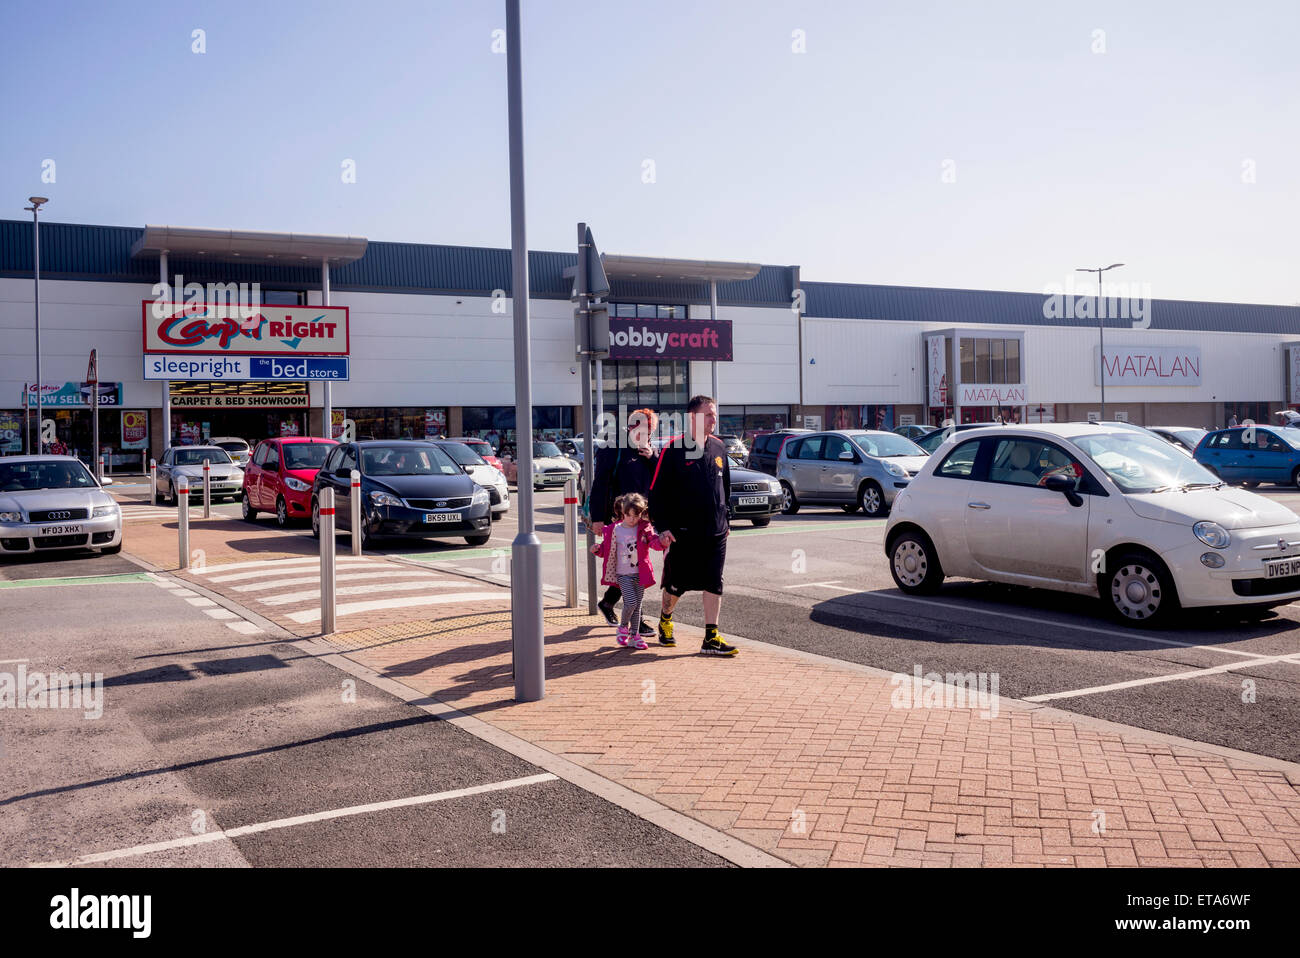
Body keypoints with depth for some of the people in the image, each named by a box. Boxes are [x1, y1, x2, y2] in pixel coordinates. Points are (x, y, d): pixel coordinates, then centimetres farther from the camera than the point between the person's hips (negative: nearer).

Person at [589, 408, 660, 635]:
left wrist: (653, 460, -9)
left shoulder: (651, 453, 15)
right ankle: (636, 620, -3)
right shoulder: (613, 452, -5)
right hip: (619, 519, -7)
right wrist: (597, 518, -14)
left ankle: (607, 602, 34)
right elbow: (600, 486, -9)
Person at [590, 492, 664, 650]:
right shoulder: (615, 530, -2)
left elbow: (655, 542, -10)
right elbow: (606, 549, 8)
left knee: (637, 605, 7)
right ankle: (623, 626, 12)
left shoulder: (645, 528, 1)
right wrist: (598, 549, -13)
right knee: (631, 602, -15)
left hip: (640, 574, 3)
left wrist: (662, 541, -33)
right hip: (623, 574, -2)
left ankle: (634, 634, 18)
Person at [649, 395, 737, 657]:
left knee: (714, 584, 0)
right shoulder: (673, 450, -9)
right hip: (684, 533, -4)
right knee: (677, 584, 8)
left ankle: (711, 638, 4)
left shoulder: (718, 448, 9)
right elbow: (657, 491, -8)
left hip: (716, 532, 4)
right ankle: (665, 619, 35)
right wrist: (663, 526, -12)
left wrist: (726, 520, 17)